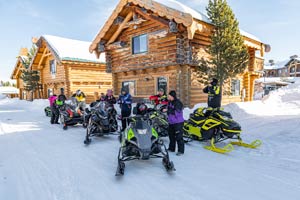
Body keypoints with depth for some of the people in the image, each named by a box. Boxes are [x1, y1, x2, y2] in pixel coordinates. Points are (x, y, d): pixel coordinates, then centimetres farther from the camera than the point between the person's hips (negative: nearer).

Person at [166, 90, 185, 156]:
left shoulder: (178, 103, -17)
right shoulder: (170, 102, 9)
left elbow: (177, 112, -24)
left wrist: (168, 111, -21)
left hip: (178, 122, -9)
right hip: (171, 122, 9)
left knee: (179, 136, -6)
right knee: (171, 135, 18)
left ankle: (181, 150, 3)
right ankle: (171, 148, 32)